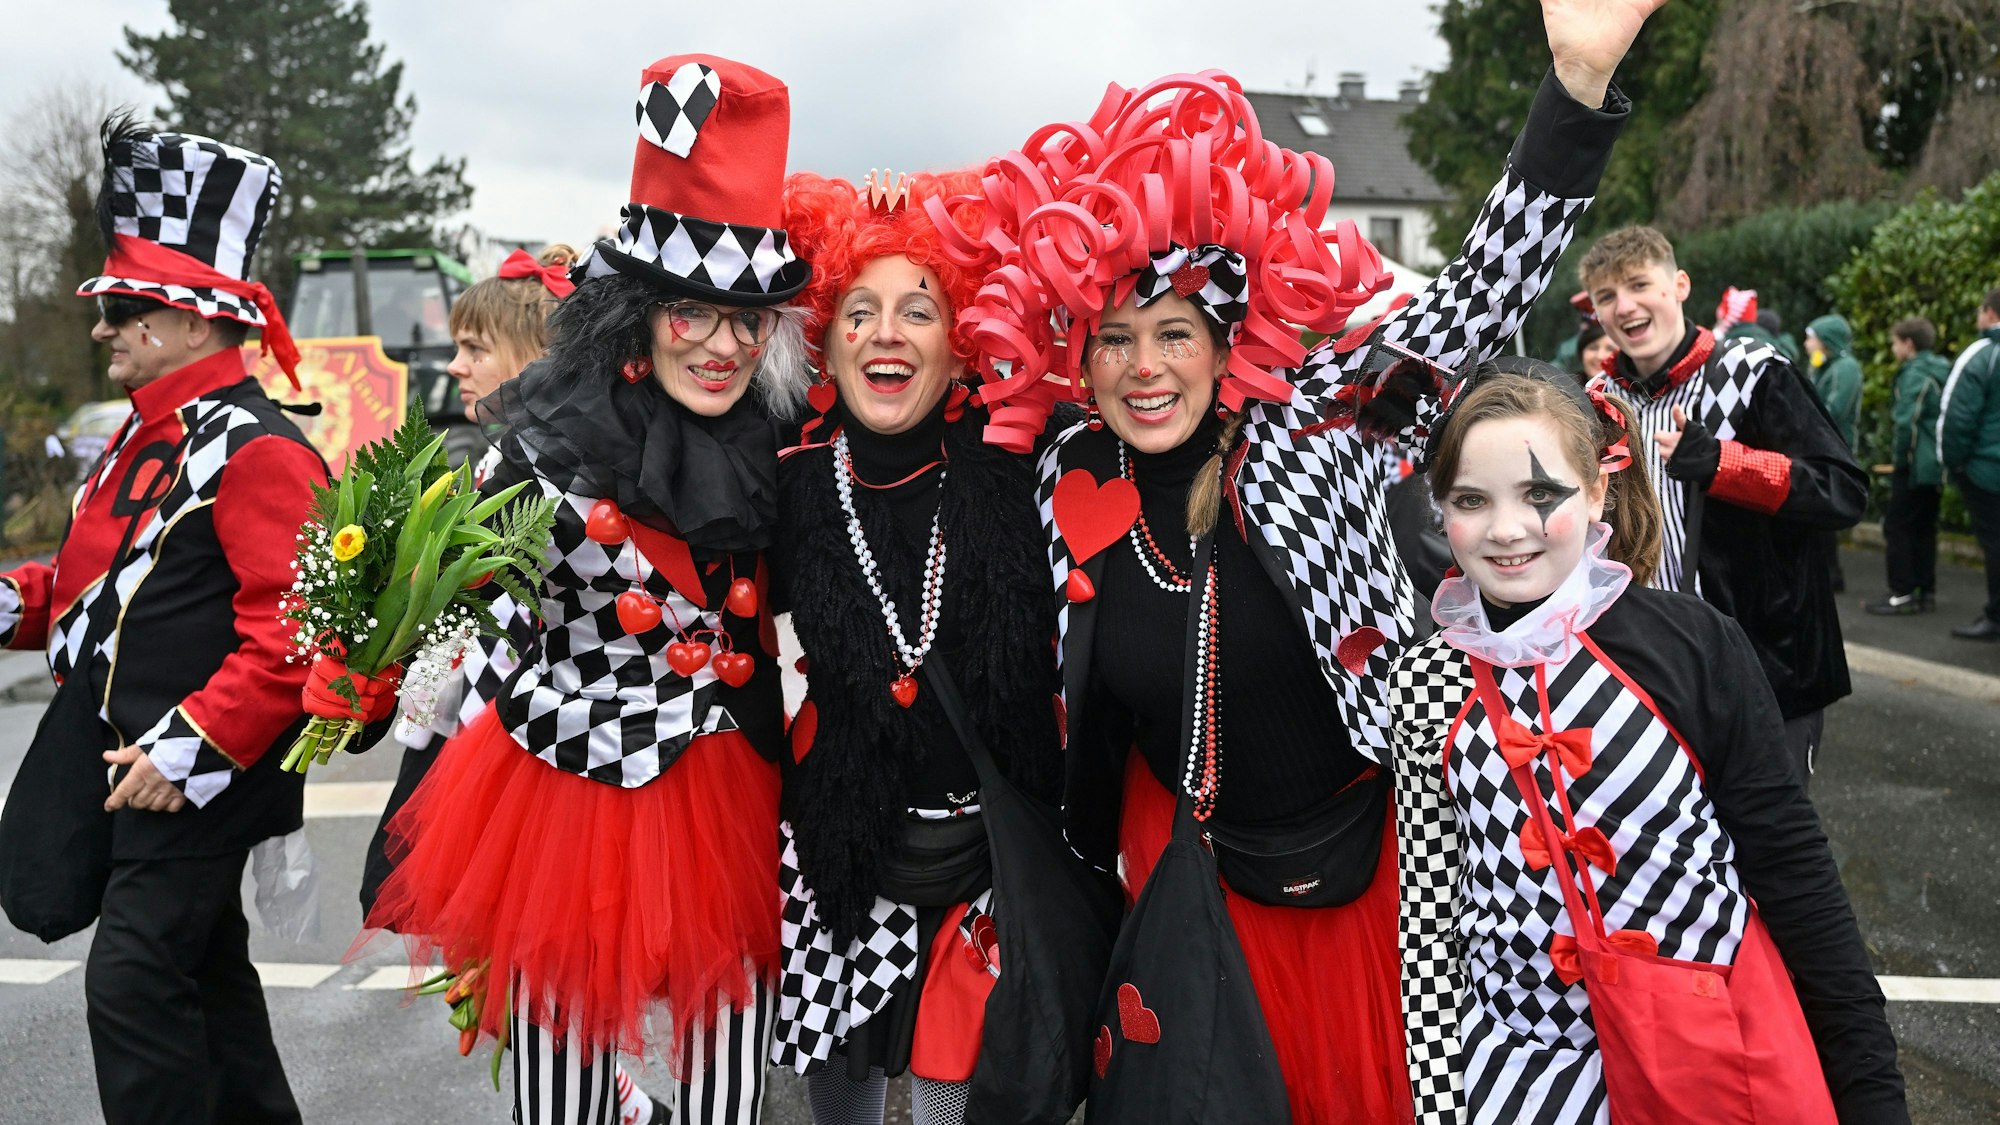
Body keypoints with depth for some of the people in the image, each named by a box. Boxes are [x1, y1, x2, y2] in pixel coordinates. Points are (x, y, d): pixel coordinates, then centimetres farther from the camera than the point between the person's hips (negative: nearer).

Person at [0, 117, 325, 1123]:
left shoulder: (255, 450, -18)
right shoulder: (145, 440, 14)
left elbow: (296, 628, -25)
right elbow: (106, 582, 24)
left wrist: (195, 748, -26)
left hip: (199, 779, -10)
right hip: (128, 762, 10)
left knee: (132, 983, -7)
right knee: (204, 971, 20)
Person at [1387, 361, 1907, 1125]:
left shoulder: (1695, 646, -11)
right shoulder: (1423, 685, -5)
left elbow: (1795, 873, -5)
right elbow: (1428, 915, 0)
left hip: (1718, 1060, -1)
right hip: (1526, 1062, 1)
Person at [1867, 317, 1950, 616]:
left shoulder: (1914, 374, -14)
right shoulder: (1942, 372, 14)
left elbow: (1907, 421, -22)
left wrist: (1899, 458, -13)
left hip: (1915, 465, -9)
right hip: (1936, 466, 9)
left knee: (1896, 525, -3)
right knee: (1924, 528, 13)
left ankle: (1902, 594, -4)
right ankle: (1926, 591, 17)